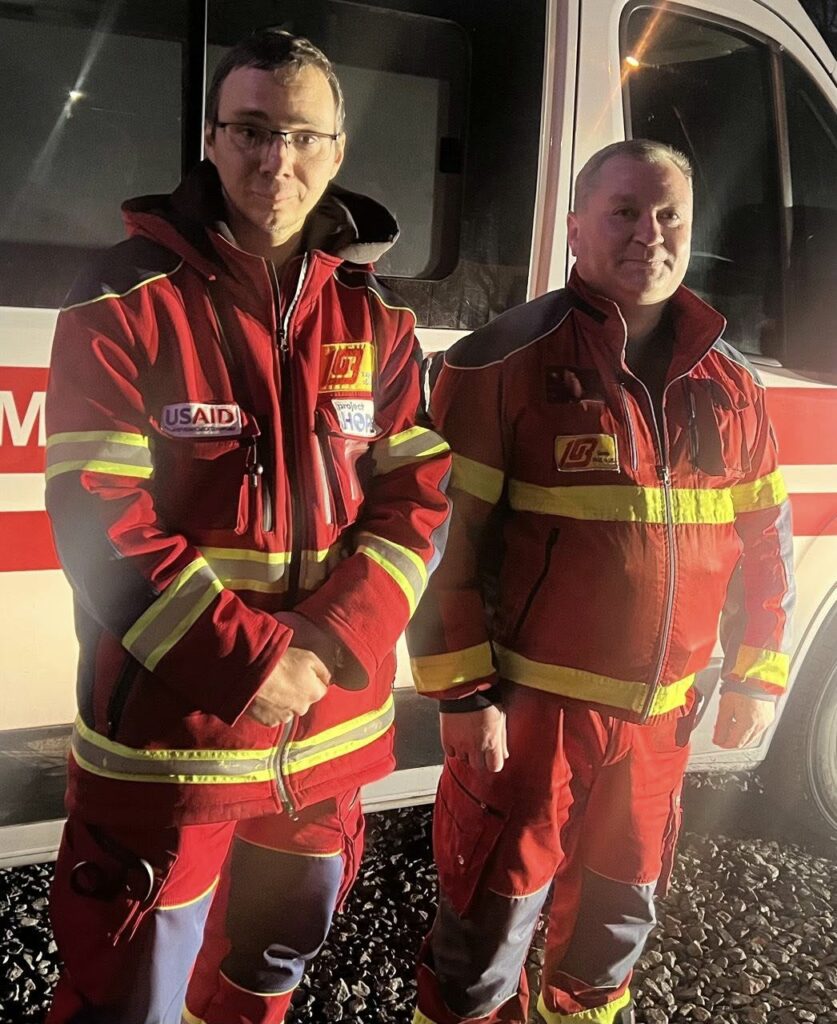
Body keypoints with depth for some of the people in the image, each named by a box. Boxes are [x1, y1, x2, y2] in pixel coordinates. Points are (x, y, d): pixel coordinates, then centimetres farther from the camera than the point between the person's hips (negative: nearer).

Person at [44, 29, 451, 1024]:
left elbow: (414, 501, -1)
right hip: (164, 735, -4)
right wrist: (244, 663, -21)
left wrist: (331, 646, -15)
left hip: (328, 736, 5)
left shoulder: (375, 320, 4)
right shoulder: (126, 301, -9)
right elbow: (99, 521, -15)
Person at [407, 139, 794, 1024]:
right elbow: (448, 535, -14)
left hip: (658, 717, 6)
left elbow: (764, 542, 11)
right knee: (491, 921, 8)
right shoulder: (511, 361, -12)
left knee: (620, 907, 24)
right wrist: (463, 692, -16)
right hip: (527, 709, -5)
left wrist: (755, 677, 9)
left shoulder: (728, 386, 4)